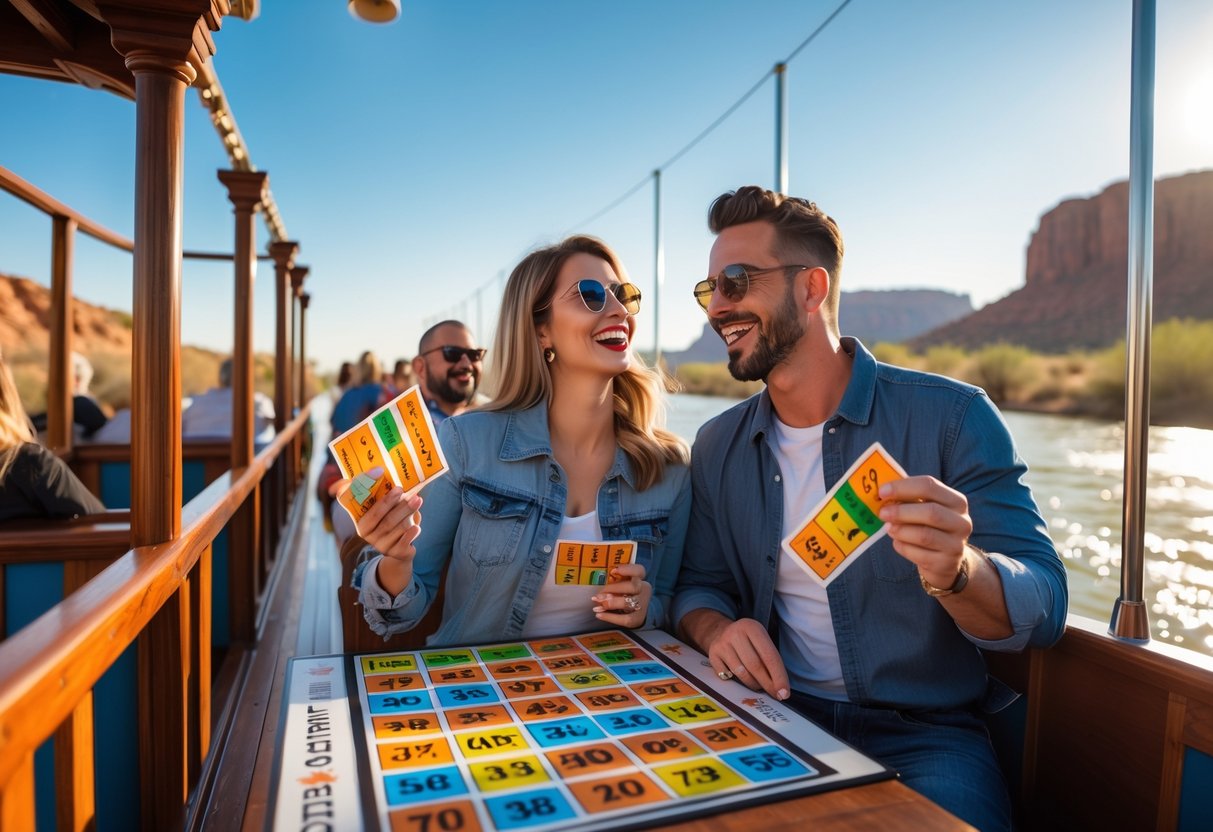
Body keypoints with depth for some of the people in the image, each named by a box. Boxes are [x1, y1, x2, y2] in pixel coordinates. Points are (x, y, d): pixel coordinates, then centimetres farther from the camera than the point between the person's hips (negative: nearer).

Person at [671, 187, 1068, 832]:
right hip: (775, 717, 2)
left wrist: (958, 571, -34)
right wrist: (716, 628, -14)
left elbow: (1042, 610, -12)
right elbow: (698, 583, 9)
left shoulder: (951, 417, -10)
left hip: (922, 733, -2)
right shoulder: (717, 447, 2)